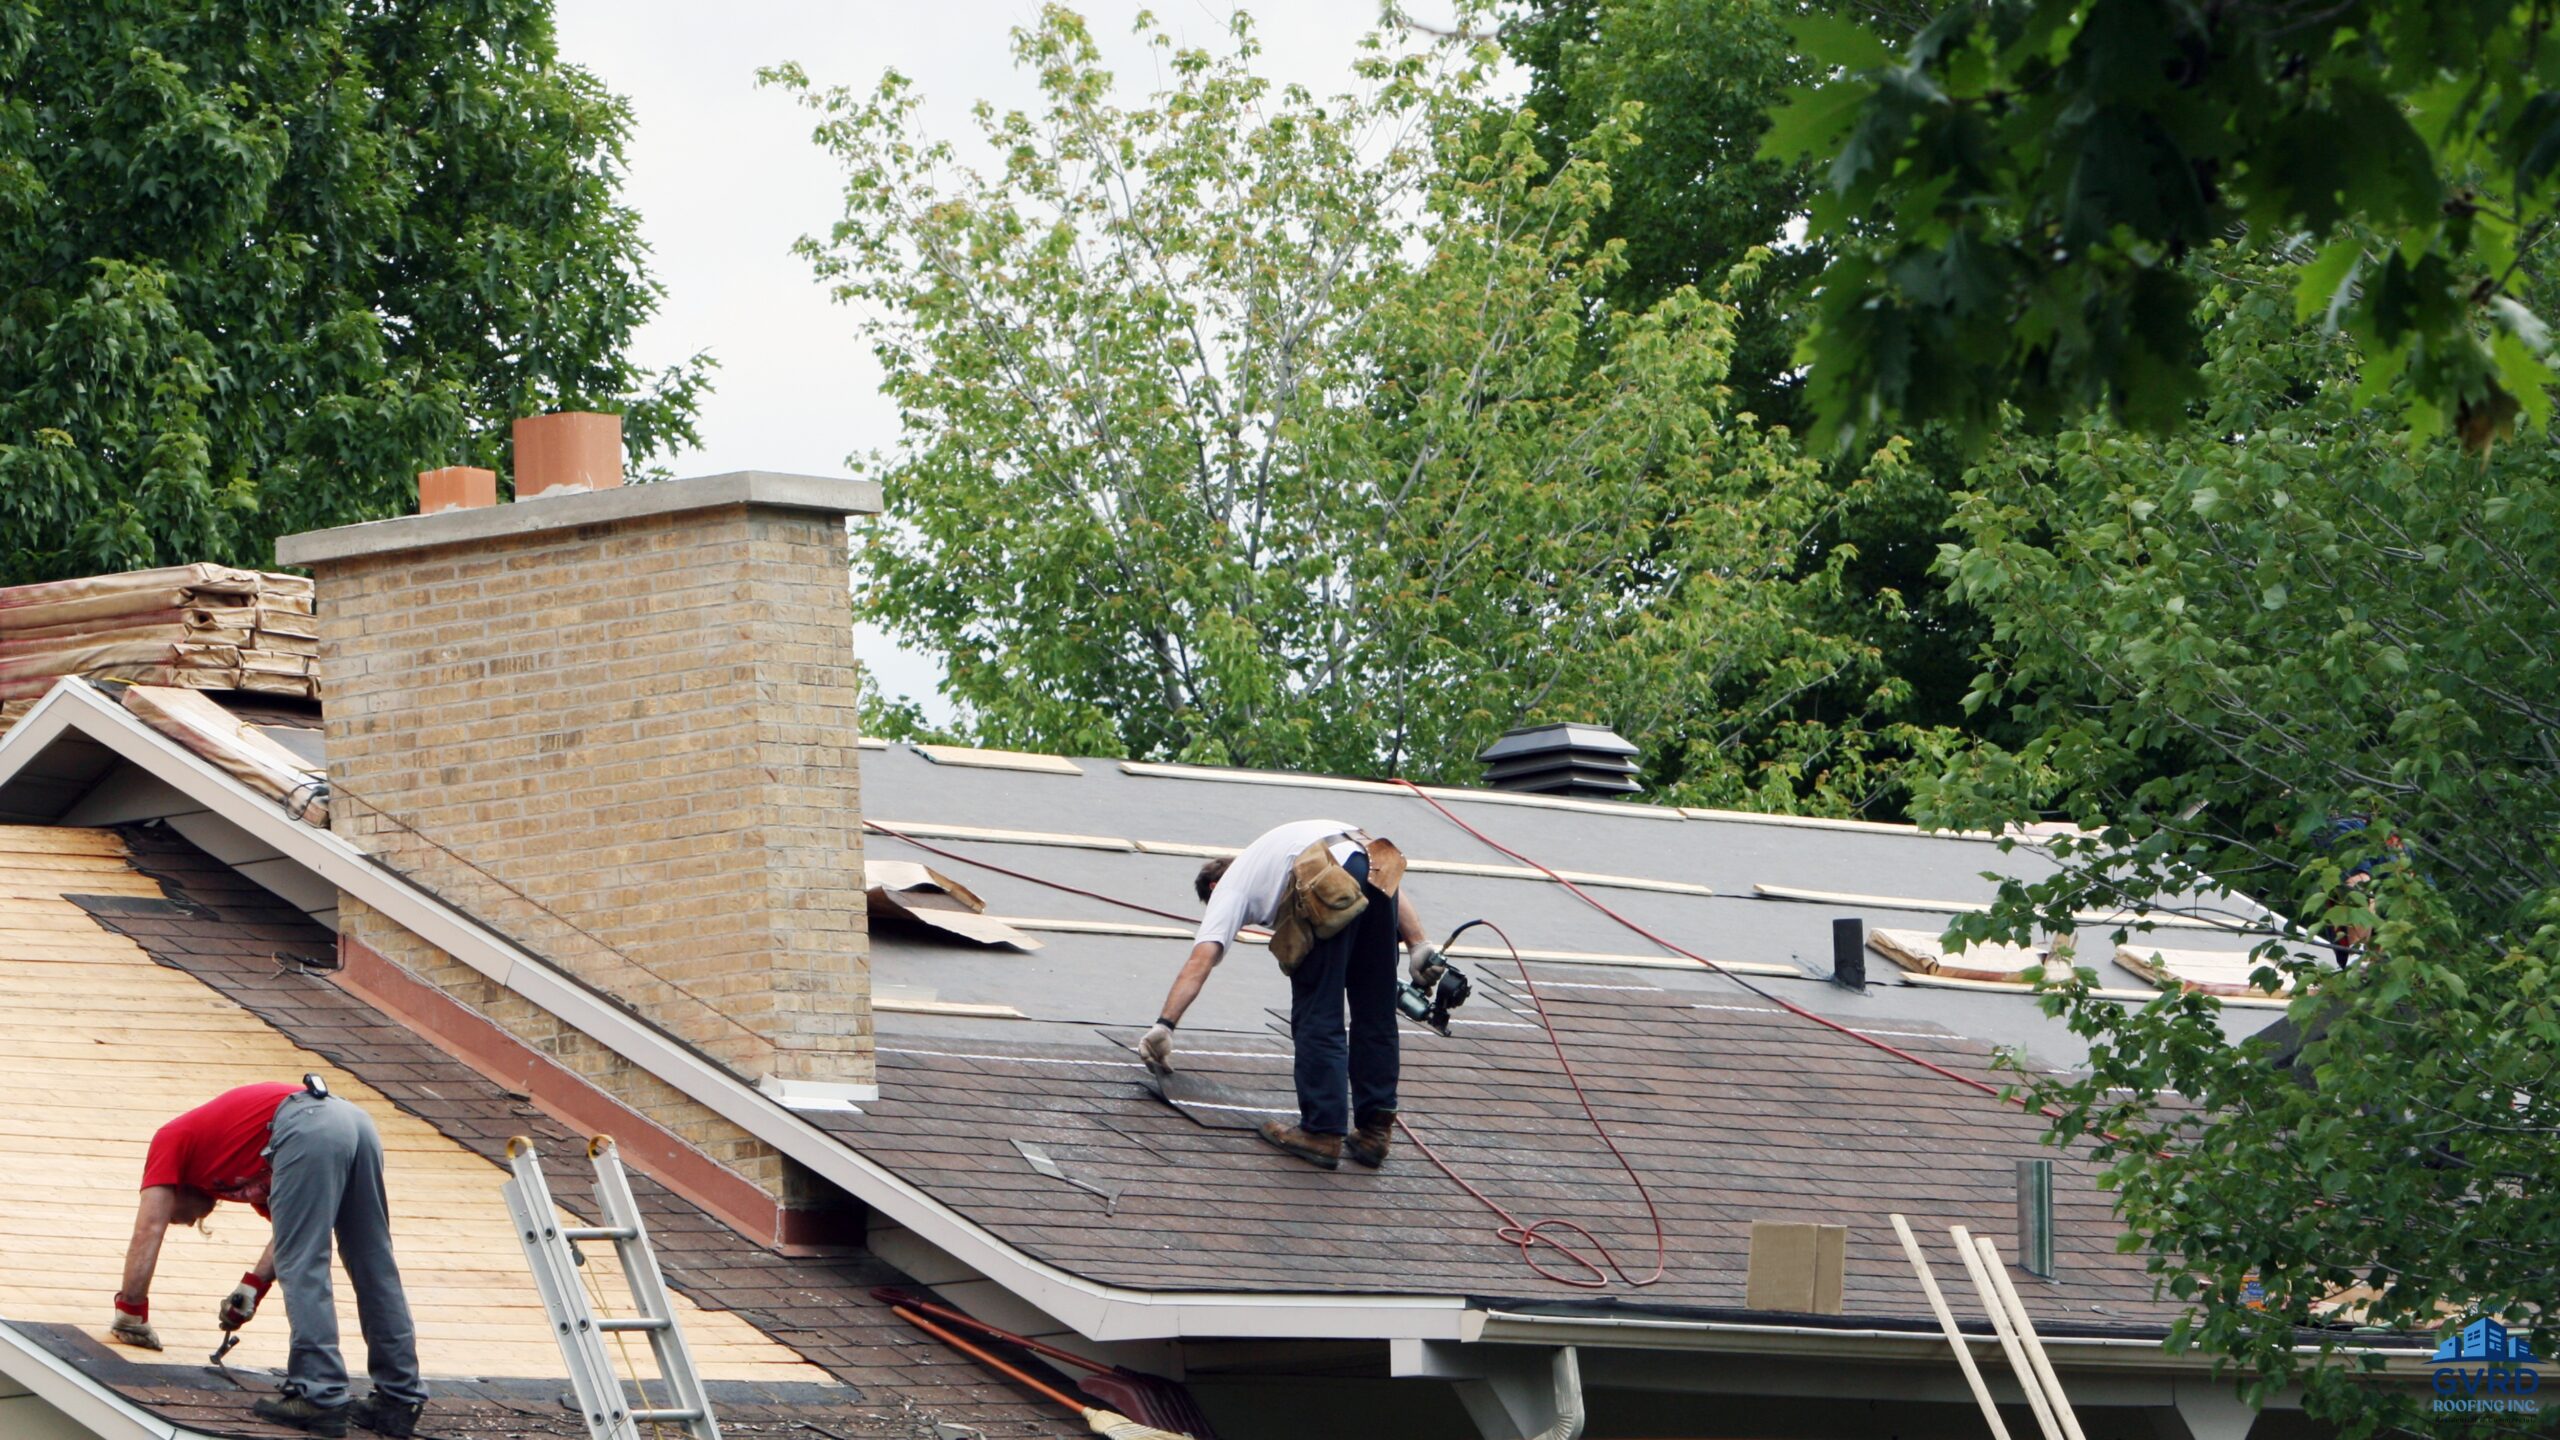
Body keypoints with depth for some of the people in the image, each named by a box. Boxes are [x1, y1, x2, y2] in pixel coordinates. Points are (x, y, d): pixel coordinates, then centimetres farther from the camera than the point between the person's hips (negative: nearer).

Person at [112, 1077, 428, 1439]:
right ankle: (400, 1400, 13)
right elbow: (295, 1225, 30)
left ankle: (319, 1395, -10)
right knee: (375, 1273, 10)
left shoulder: (171, 1141, 22)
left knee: (303, 1272, -4)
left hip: (307, 1128, -8)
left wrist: (129, 1314, 16)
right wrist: (254, 1284, 23)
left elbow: (148, 1231, 13)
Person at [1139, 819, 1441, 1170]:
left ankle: (1323, 1133, 1)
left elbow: (1200, 960, 12)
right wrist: (1418, 945, 20)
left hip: (1326, 888, -6)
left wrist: (1164, 1025, 11)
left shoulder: (1228, 887, 28)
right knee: (1375, 1018, 15)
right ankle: (1375, 1131, 18)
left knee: (1317, 1018, 3)